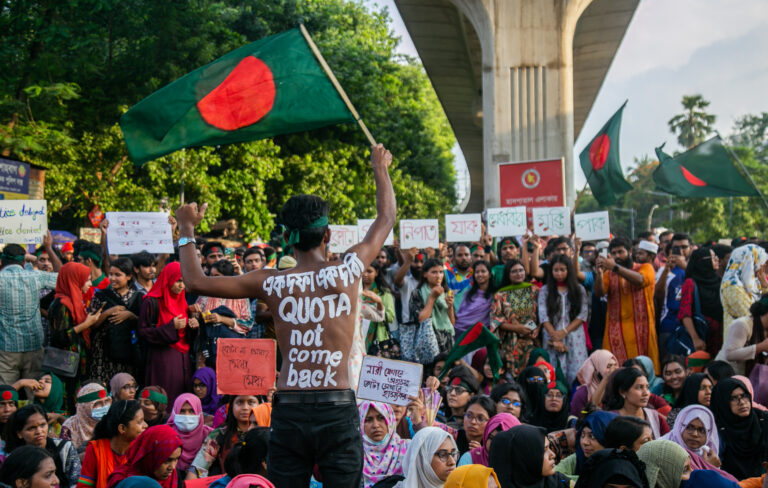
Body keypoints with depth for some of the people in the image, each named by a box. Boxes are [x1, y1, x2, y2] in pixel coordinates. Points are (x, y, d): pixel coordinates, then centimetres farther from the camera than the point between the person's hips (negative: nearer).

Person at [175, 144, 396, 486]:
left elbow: (196, 282, 4)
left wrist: (187, 230, 18)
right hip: (337, 409, -1)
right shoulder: (346, 272, -1)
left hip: (288, 410, 1)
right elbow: (386, 218, 15)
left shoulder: (272, 284, 0)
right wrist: (380, 167, 31)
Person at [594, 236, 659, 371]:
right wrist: (600, 273, -23)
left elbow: (640, 280, -17)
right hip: (615, 329, 2)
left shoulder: (645, 268, 6)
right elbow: (599, 293, -4)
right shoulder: (609, 274, 13)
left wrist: (615, 267, -29)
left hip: (641, 328, -2)